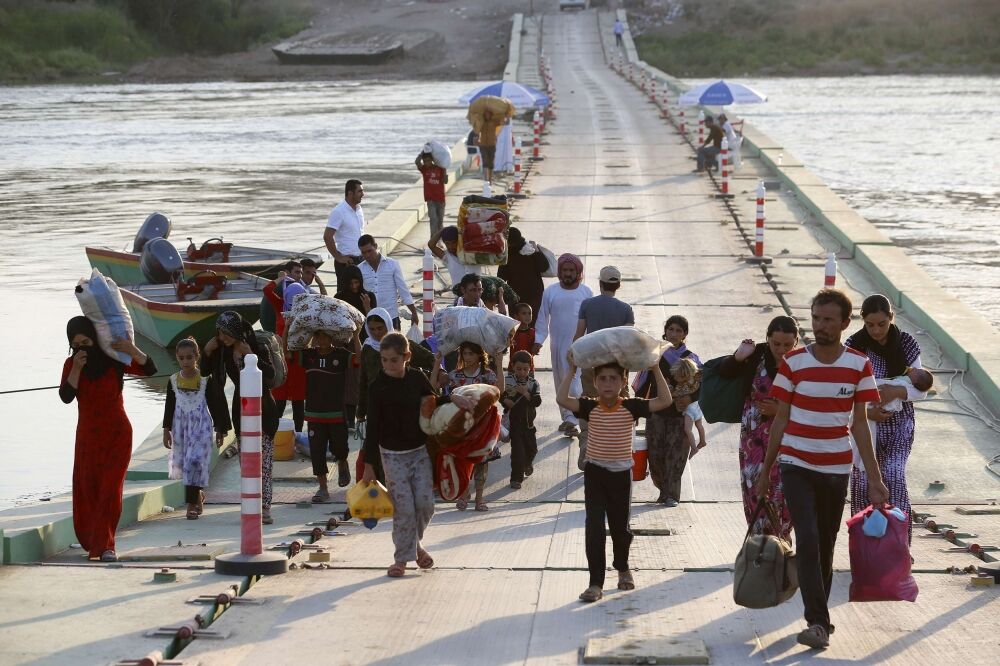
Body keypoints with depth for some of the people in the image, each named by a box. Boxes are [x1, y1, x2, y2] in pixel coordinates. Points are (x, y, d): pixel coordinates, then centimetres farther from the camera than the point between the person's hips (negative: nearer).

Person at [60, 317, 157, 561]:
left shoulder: (113, 360, -7)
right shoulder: (71, 364, -1)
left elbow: (149, 370, -14)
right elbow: (66, 397, -14)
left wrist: (133, 350, -30)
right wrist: (77, 369, -25)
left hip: (117, 434, -3)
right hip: (88, 436, 3)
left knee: (110, 490, -10)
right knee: (87, 490, 4)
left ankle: (105, 546, -11)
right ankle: (96, 542, 18)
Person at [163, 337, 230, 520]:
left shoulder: (206, 380, -7)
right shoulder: (173, 380, 3)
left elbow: (216, 404, -1)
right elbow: (169, 406, 10)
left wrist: (220, 430, 1)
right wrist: (167, 430, 7)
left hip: (201, 426, -4)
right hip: (181, 426, 4)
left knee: (195, 461, -13)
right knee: (181, 462, 8)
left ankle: (192, 504, -11)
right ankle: (198, 495, 30)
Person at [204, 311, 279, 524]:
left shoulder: (257, 347, -16)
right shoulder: (224, 350, 0)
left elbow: (270, 375, -27)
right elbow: (204, 372, 10)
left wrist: (251, 355, -33)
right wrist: (207, 352, -7)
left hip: (262, 408, -6)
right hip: (241, 408, 6)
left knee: (264, 458, -11)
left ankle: (264, 507, -15)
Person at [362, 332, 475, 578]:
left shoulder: (417, 378, -2)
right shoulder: (378, 387, -11)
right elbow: (373, 427, -9)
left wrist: (452, 398, -2)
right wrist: (369, 464, -9)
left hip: (420, 450, 3)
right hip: (393, 454, -3)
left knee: (425, 503, 0)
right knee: (403, 507, -8)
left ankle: (414, 544, 25)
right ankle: (402, 557, 4)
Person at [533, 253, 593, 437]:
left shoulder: (586, 292, 0)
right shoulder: (550, 292, 3)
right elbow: (542, 318, 7)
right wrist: (538, 341, 0)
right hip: (557, 344, 3)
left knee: (575, 382, -13)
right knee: (560, 382, 11)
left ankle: (572, 420, -17)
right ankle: (566, 417, 23)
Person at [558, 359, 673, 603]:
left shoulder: (631, 407, -5)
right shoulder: (590, 407, -5)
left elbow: (665, 401, -12)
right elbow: (562, 399, -19)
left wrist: (656, 370, -15)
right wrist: (572, 370, -18)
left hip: (621, 474, 1)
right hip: (595, 473, -1)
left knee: (620, 527, 15)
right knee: (594, 528, -7)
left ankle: (622, 567, 43)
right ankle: (596, 583, -4)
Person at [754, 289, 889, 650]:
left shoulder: (859, 365, -2)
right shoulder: (793, 363, -6)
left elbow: (859, 423, 2)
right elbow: (781, 419, 1)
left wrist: (874, 478, -1)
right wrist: (765, 471, 3)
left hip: (836, 468, 2)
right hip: (796, 465, -2)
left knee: (826, 545, 10)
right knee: (807, 540, -14)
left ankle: (818, 618, 23)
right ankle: (819, 623, -16)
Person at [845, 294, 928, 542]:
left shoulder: (905, 344, -4)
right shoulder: (853, 346, -7)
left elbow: (921, 389, -2)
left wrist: (896, 392, -21)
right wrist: (865, 410, -20)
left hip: (898, 422, 0)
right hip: (863, 422, 0)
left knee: (894, 475, -15)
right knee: (862, 480, 1)